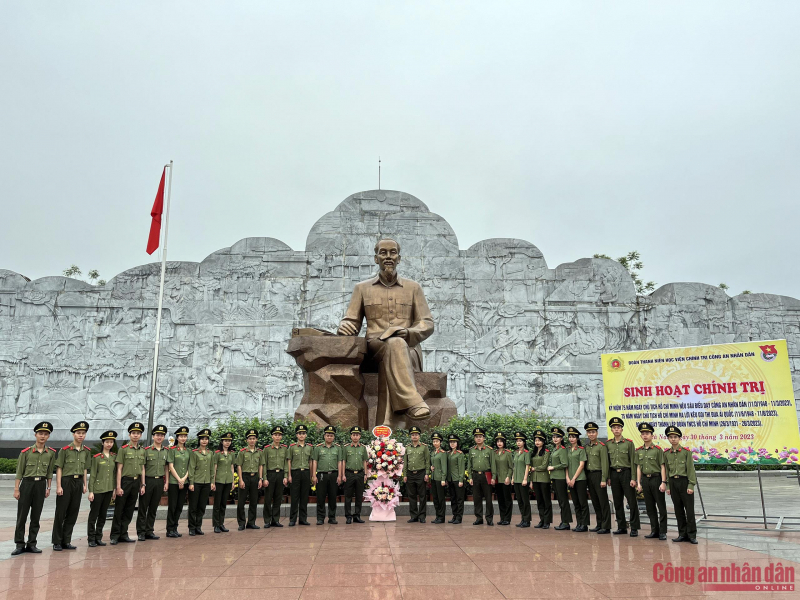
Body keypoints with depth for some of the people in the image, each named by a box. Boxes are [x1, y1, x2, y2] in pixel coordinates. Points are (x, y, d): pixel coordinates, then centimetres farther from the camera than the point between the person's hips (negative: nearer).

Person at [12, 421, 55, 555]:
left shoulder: (51, 453, 5)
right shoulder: (26, 452, -2)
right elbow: (19, 472, -1)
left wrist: (48, 488, 8)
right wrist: (16, 489, -4)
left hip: (41, 485, 2)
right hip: (27, 483, -2)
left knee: (36, 516, 6)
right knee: (22, 516, 0)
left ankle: (31, 544, 14)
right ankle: (19, 544, 8)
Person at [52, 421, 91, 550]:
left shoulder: (87, 451, 9)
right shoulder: (65, 450, -6)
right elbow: (59, 469, -6)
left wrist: (85, 485, 12)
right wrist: (58, 486, -11)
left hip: (78, 483, 5)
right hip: (66, 481, -5)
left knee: (73, 513, 7)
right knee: (60, 513, 0)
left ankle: (66, 541, 15)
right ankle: (57, 542, 9)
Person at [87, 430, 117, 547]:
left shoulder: (114, 456, 7)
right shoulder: (96, 457, -5)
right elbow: (92, 475, -6)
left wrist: (115, 489, 8)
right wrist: (91, 491, -10)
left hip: (109, 489, 4)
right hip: (98, 489, -4)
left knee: (103, 515, 10)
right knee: (94, 514, 0)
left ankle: (98, 538, 18)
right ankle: (91, 539, 8)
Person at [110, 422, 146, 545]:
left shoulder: (142, 450, 10)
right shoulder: (123, 449, -5)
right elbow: (119, 469, -8)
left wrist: (143, 485, 8)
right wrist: (118, 486, -12)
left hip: (136, 482, 5)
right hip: (125, 481, -5)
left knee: (129, 510, 10)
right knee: (119, 510, 0)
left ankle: (123, 534, 17)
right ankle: (115, 536, 8)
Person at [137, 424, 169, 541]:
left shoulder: (166, 451, 8)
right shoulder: (147, 450, -3)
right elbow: (142, 468, -5)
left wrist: (166, 482, 6)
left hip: (160, 481, 4)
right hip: (148, 480, -4)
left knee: (153, 508, 9)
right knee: (143, 508, 1)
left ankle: (149, 531, 16)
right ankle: (141, 532, 8)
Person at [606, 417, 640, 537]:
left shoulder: (629, 443, -3)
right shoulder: (608, 444, 8)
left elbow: (633, 461, -5)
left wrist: (633, 478, -10)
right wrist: (608, 477, 8)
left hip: (626, 473, -4)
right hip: (614, 474, 4)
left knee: (632, 501, -4)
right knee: (617, 502, 8)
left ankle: (634, 528, 3)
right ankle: (622, 527, 17)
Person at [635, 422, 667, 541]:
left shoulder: (658, 449, -6)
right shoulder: (639, 451, 8)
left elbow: (662, 467, -8)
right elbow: (638, 468, 11)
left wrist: (663, 482, -14)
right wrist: (638, 483, 6)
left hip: (656, 479, -5)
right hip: (645, 480, 5)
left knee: (661, 506, 0)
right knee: (650, 507, 10)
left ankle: (662, 532, 6)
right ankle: (654, 530, 19)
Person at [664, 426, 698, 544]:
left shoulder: (686, 451, -5)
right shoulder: (666, 453, 7)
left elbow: (690, 469, -6)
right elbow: (666, 470, 10)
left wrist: (691, 485, -11)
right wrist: (667, 486, 6)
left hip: (684, 481, -4)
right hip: (673, 483, 4)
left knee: (689, 509, -1)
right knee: (678, 510, 8)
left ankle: (692, 535, 6)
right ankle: (682, 534, 17)